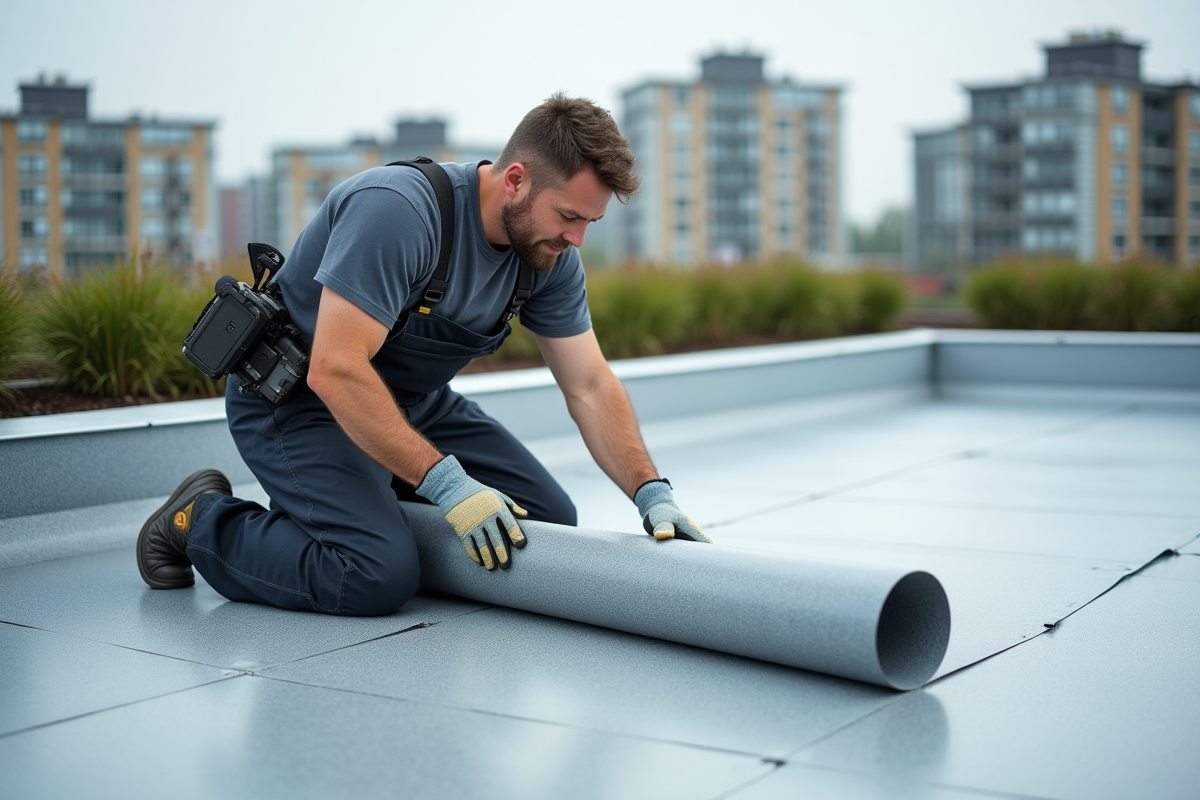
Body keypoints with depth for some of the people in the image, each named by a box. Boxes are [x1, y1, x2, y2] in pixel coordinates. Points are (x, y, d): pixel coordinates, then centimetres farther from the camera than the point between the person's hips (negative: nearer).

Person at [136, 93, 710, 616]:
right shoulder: (397, 210, -31)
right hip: (298, 397, -8)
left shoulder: (551, 254, -8)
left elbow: (590, 387, -2)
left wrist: (652, 494, -15)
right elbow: (336, 370, -35)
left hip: (415, 401, 8)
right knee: (379, 577, -26)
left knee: (550, 520, 2)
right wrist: (447, 483, -35)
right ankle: (201, 522, -1)